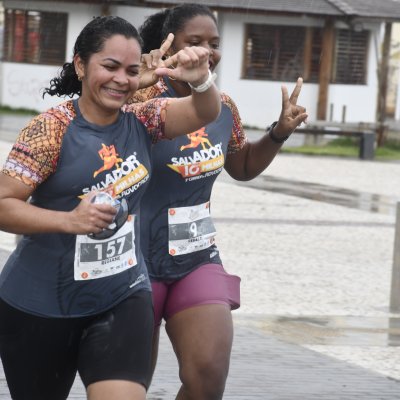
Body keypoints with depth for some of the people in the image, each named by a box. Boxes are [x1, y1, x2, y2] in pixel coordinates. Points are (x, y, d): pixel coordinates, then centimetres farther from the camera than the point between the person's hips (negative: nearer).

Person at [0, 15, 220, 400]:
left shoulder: (140, 121, 1)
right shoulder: (52, 128, -14)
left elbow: (204, 112, -6)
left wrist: (200, 80, -27)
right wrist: (69, 220, -27)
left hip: (122, 299, 3)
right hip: (39, 306, -3)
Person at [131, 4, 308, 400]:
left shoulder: (223, 107, 3)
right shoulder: (146, 98, -17)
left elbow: (242, 167, 21)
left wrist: (280, 133, 5)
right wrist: (134, 84, -46)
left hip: (198, 259, 5)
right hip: (138, 261, -5)